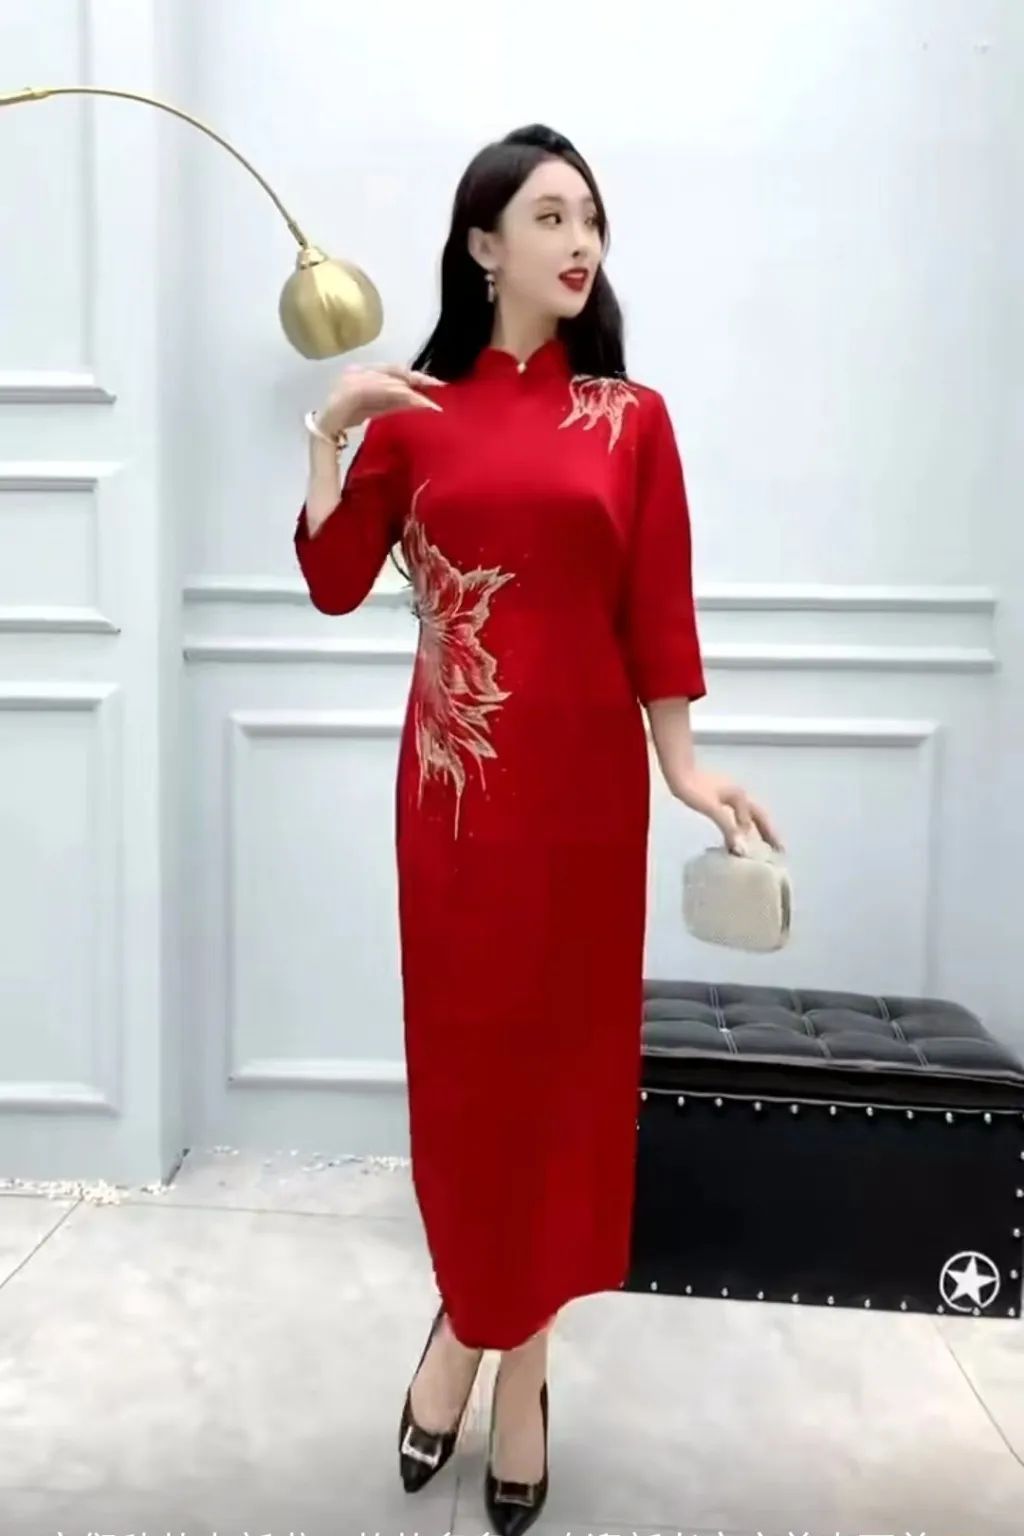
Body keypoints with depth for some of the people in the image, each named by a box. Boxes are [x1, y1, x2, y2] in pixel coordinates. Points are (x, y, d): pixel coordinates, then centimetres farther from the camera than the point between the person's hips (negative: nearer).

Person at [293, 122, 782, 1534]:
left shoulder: (633, 418, 4)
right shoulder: (414, 411, 5)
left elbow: (656, 607, 1)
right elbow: (335, 585, -1)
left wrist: (684, 761, -7)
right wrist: (331, 429, -9)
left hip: (587, 770, 0)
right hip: (459, 774, 0)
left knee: (570, 1047, 7)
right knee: (466, 1047, 8)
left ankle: (503, 1341, 27)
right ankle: (481, 1327, 31)